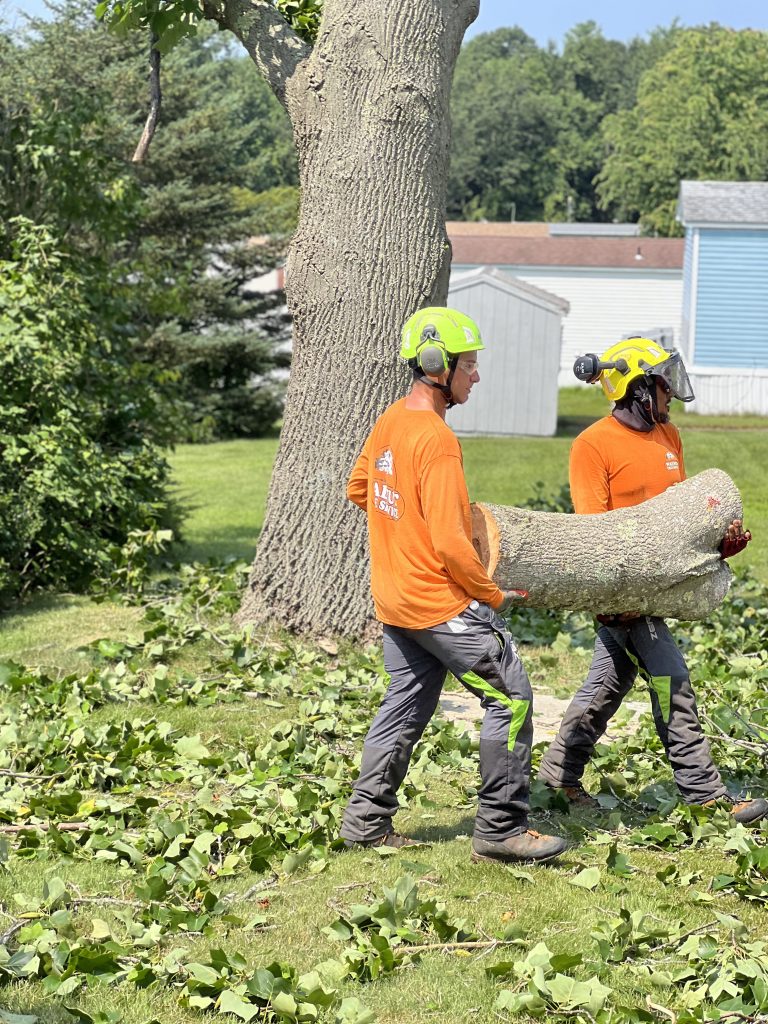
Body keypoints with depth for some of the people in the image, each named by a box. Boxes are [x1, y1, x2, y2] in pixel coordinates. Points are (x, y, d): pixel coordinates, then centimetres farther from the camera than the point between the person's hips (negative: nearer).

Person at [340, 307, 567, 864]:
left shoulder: (389, 422, 6)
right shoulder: (436, 439, -22)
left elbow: (358, 489, 23)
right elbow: (450, 544, -24)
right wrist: (493, 594, -11)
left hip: (394, 598, 9)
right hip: (441, 601, -9)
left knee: (406, 705, 17)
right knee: (512, 698, -1)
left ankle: (367, 821, 21)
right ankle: (501, 828, 2)